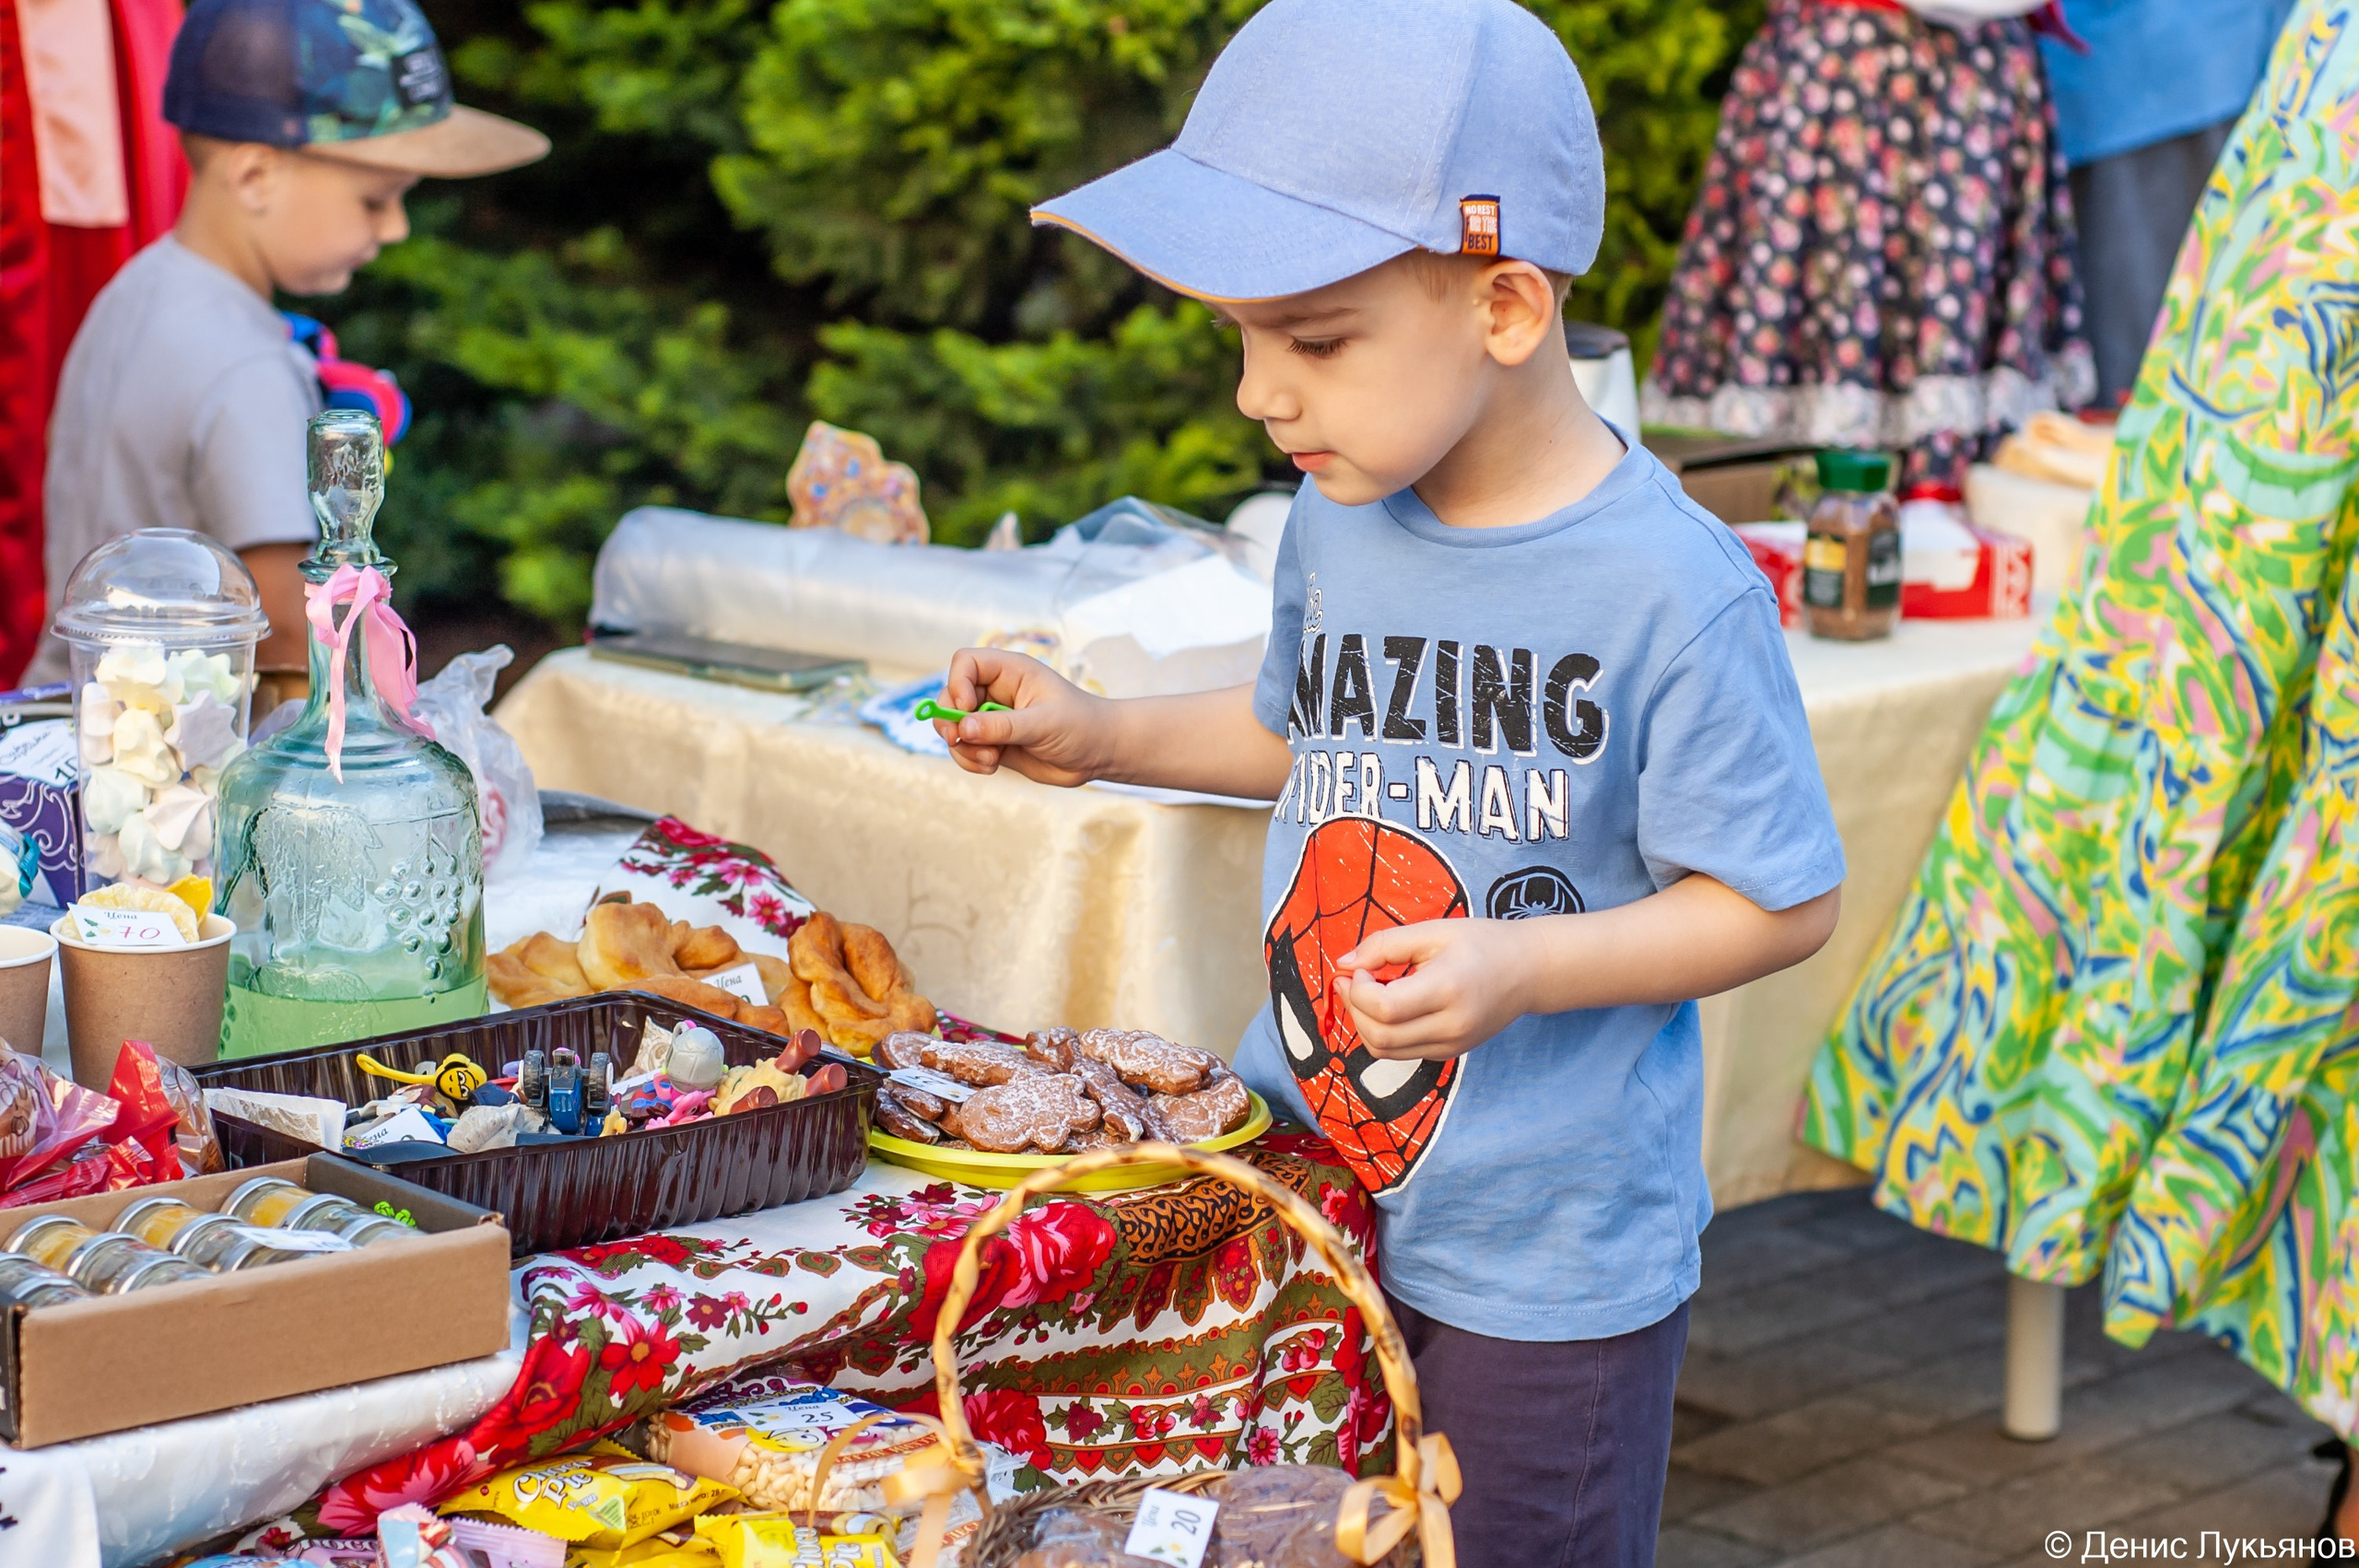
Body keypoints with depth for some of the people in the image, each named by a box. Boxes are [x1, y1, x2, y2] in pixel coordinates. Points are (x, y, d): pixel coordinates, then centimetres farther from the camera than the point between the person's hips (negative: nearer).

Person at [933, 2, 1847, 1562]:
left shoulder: (1672, 589, -21)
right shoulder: (1337, 522, -1)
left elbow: (1783, 903, -15)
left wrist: (1524, 968, -27)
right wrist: (1101, 736, 8)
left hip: (1551, 1256, -6)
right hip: (1298, 1201, 6)